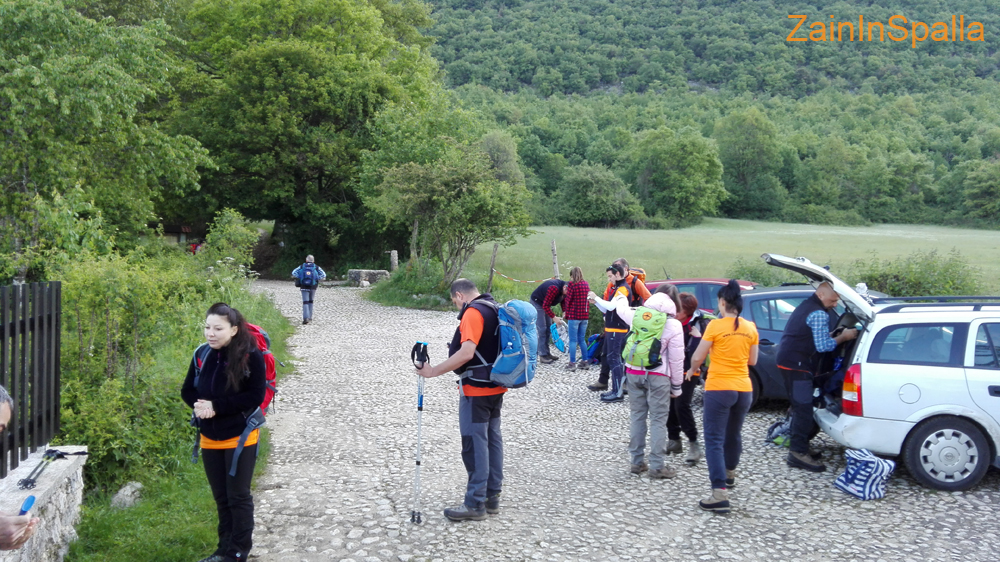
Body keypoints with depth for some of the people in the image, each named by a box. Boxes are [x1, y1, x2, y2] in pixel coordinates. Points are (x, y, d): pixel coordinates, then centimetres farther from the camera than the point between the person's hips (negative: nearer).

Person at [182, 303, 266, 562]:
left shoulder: (251, 356, -16)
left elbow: (256, 396, -19)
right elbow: (187, 390, 7)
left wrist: (217, 406, -23)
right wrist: (199, 405, -16)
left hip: (240, 438, -5)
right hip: (210, 439, 5)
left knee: (238, 497, 5)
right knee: (221, 497, 16)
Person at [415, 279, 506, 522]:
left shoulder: (473, 312, -17)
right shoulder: (494, 309, 13)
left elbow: (466, 353, -27)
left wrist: (434, 371, -21)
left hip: (476, 390, -10)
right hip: (496, 387, 10)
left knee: (474, 444, -4)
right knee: (492, 439, 13)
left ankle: (475, 504, 1)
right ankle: (492, 497, 21)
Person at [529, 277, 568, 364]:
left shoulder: (565, 289, -9)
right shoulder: (554, 288, -36)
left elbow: (562, 301, 7)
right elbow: (545, 306, -33)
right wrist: (554, 317, -34)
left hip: (546, 304, 9)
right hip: (537, 302, -9)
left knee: (548, 328, 9)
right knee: (542, 329, -11)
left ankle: (547, 352, 17)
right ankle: (543, 355, -11)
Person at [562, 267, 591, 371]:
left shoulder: (572, 284, -9)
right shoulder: (586, 284, 8)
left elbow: (568, 299, -7)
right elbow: (587, 299, 10)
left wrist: (565, 311, 6)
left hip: (574, 315, -6)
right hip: (585, 315, 6)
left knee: (573, 340, -1)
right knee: (582, 339, 15)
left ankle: (572, 363, -1)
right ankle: (585, 362, 16)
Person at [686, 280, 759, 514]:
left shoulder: (715, 325, -12)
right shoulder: (750, 328, 3)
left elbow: (698, 357, -8)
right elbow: (752, 360, 11)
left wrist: (692, 371, 12)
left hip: (719, 389, -6)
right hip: (744, 389, 6)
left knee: (714, 439, -5)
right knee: (734, 435, 25)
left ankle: (720, 493, -16)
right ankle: (729, 474, 46)